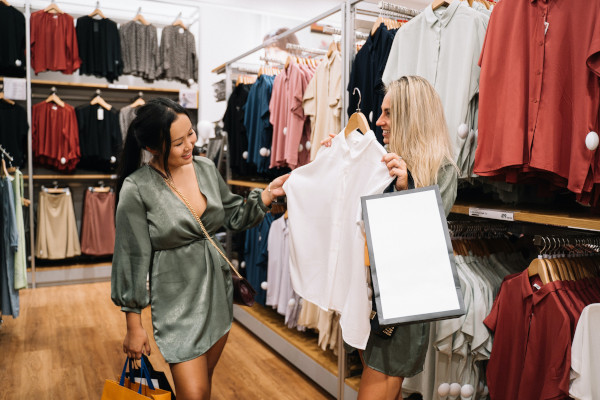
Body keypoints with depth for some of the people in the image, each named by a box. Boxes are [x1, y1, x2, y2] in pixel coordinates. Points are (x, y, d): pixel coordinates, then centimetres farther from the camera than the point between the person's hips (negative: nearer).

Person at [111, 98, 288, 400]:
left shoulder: (206, 169, 0)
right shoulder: (137, 189, -15)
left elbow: (233, 217, 11)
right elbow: (133, 259, -11)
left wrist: (267, 195, -5)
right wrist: (134, 326, -6)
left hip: (218, 291, 5)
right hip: (178, 300, -5)